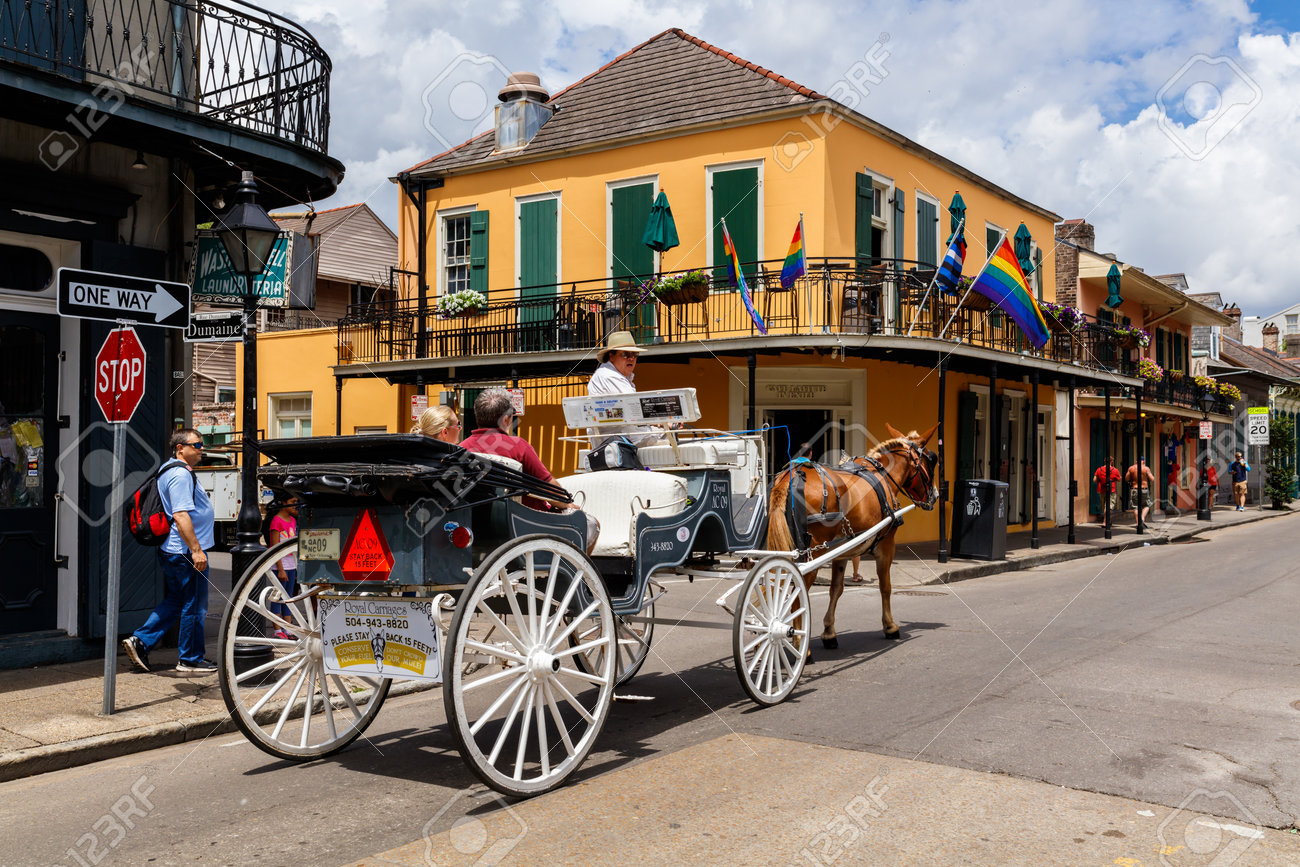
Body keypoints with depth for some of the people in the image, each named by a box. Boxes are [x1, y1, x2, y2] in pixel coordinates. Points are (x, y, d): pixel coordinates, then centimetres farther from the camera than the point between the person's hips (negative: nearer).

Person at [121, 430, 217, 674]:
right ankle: (190, 659, 10)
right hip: (186, 552, -10)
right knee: (194, 607, 1)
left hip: (172, 550, 10)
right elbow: (181, 516, -25)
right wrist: (196, 550, -25)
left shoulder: (169, 471, 17)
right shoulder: (181, 475, -18)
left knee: (174, 601, 19)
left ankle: (139, 640, 14)